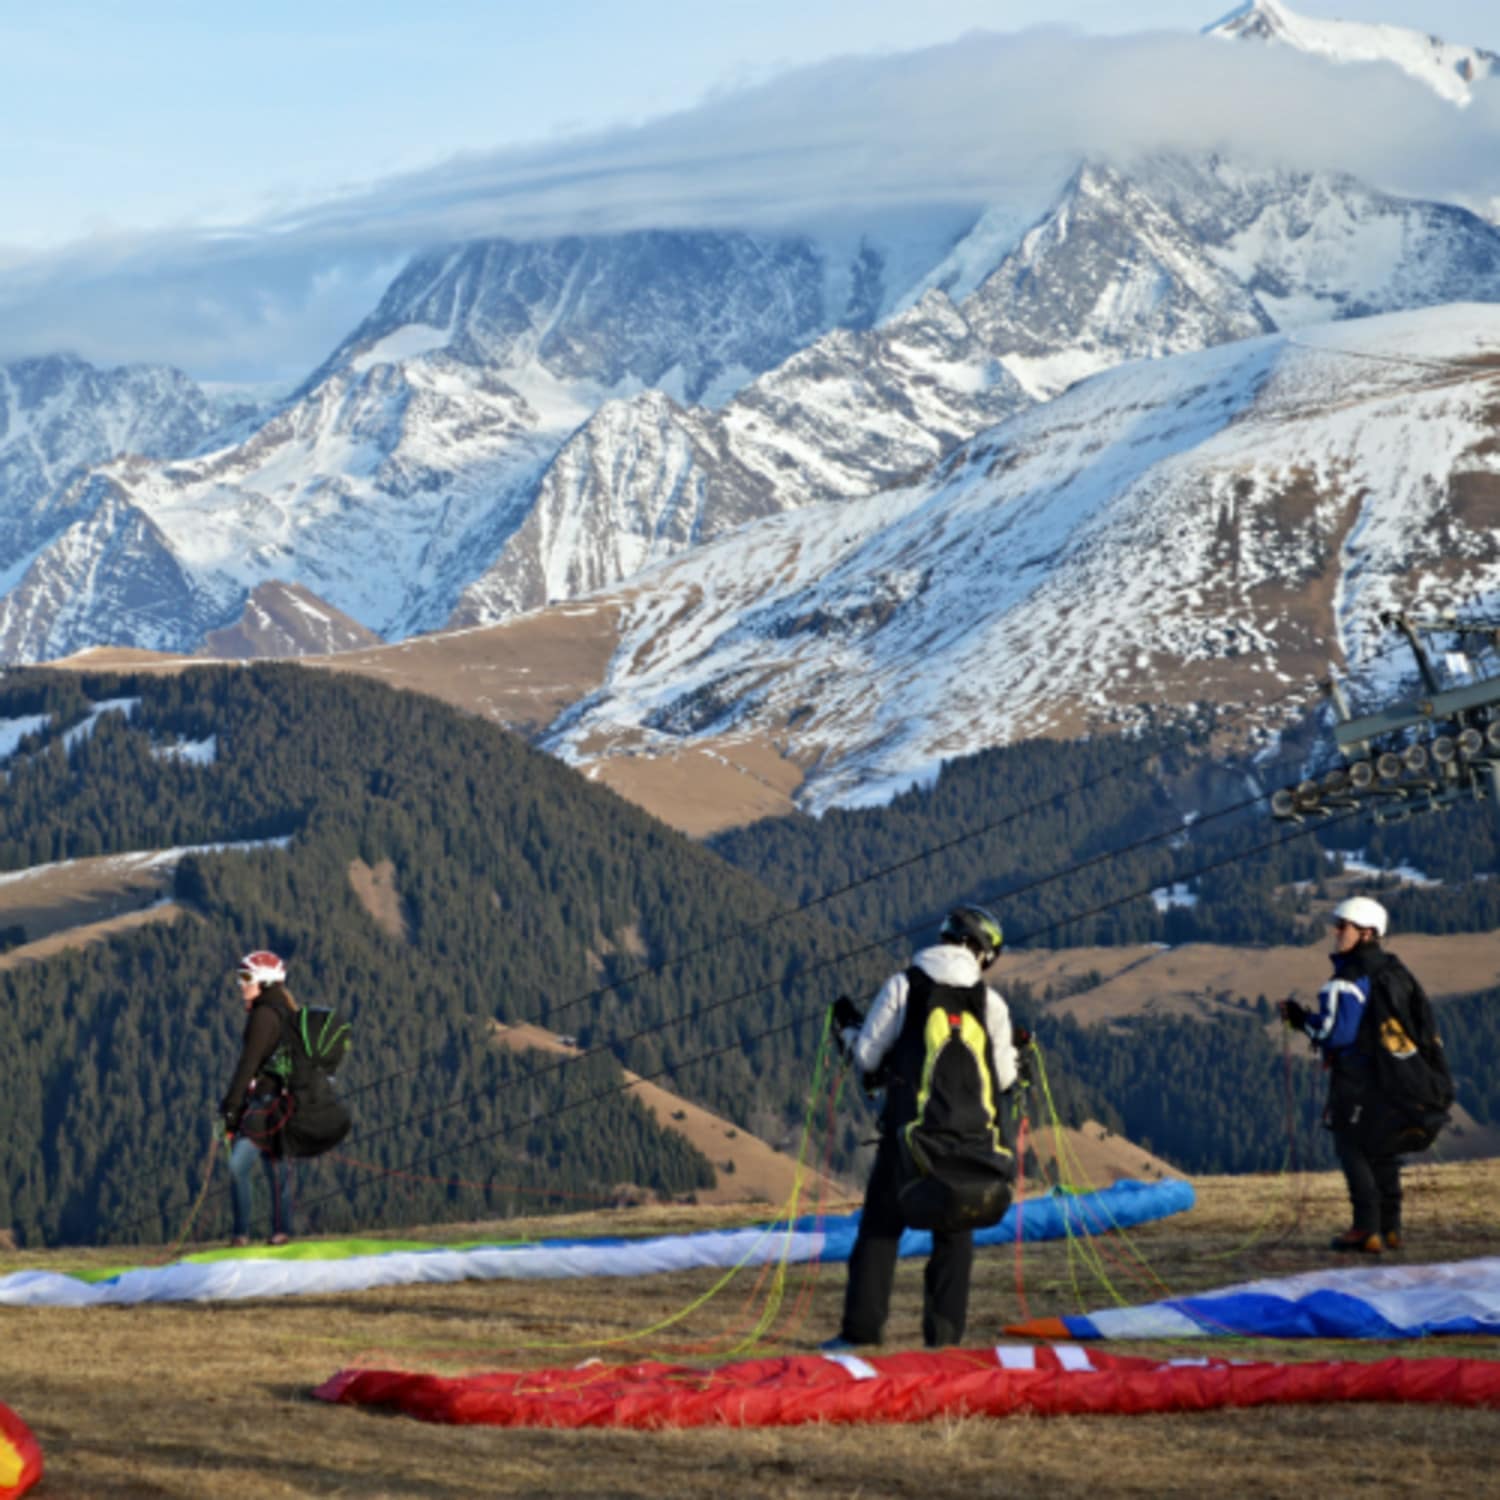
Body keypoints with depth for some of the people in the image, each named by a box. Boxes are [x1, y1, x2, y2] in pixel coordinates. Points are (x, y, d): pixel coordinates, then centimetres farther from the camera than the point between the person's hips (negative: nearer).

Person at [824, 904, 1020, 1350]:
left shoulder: (902, 987, -2)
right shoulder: (991, 1003, 1)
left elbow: (868, 1058, -2)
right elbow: (1003, 1079, 5)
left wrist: (848, 1028, 18)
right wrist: (1012, 1053, 25)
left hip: (908, 1132, -1)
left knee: (880, 1227, 5)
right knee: (954, 1234, 11)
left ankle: (861, 1328, 0)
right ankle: (944, 1334, 8)